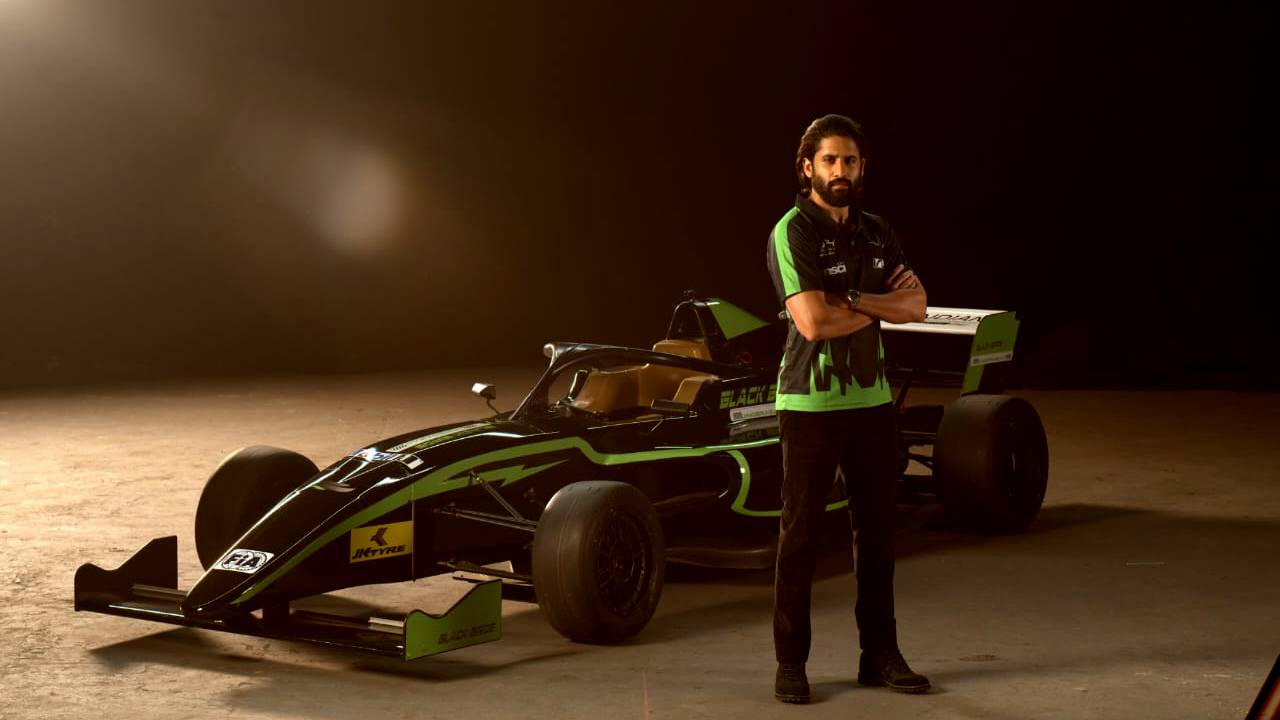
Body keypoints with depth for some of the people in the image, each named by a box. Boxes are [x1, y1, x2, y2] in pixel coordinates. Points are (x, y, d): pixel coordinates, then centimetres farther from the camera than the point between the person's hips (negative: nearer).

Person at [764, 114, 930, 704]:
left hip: (872, 400, 6)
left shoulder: (877, 233, 10)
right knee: (800, 533, 0)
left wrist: (852, 298, -14)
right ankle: (791, 661, 9)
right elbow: (813, 323, -20)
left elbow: (915, 306, 0)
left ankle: (879, 654, 21)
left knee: (876, 531, 11)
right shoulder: (792, 232, -9)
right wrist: (883, 304, -6)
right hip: (811, 404, -6)